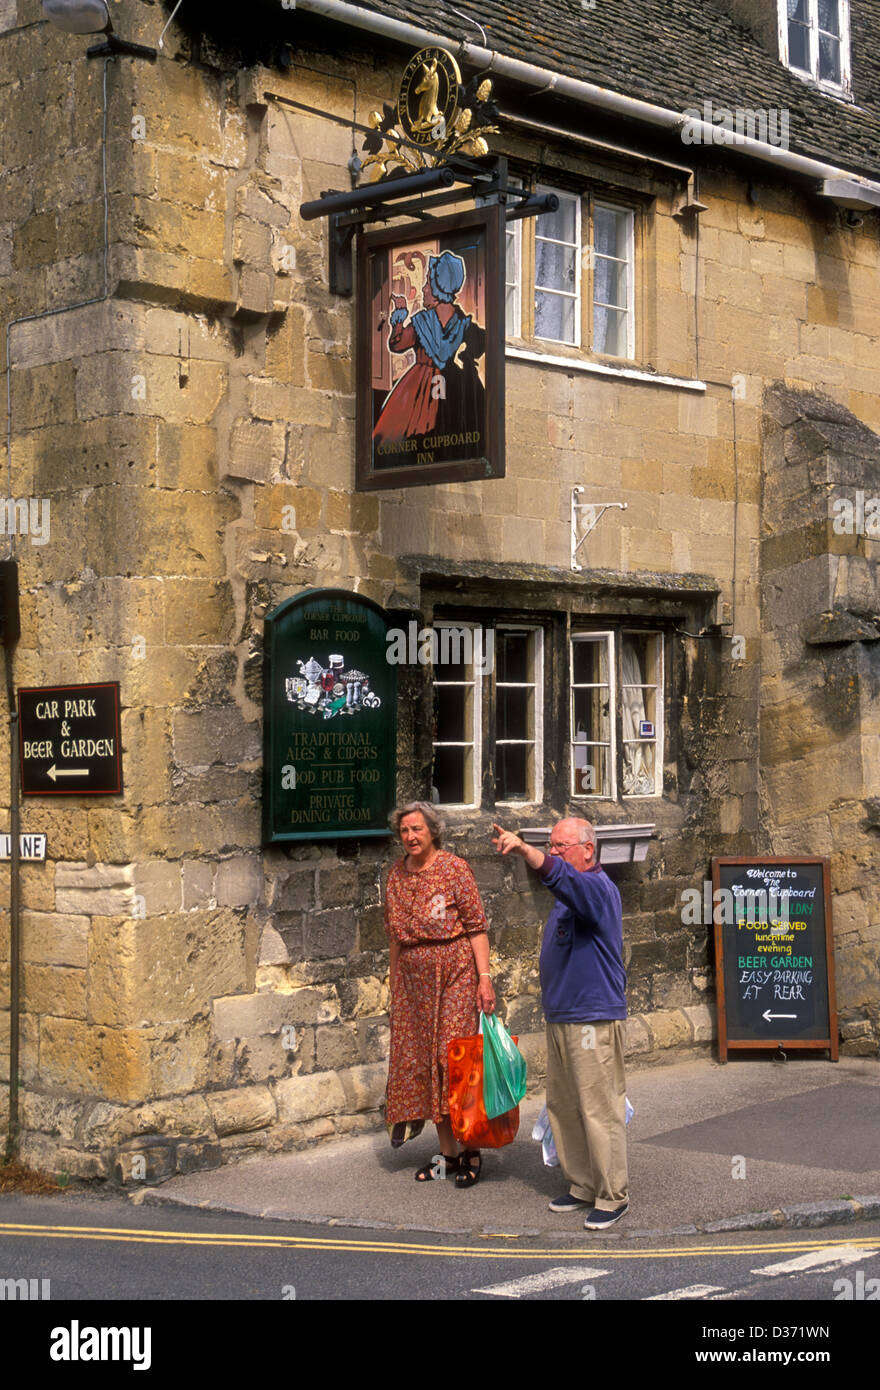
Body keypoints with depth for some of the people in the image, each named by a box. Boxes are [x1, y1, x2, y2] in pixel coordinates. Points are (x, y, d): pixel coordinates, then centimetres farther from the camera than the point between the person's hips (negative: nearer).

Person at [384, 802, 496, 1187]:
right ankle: (447, 1153, 15)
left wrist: (484, 976, -14)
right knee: (421, 1062, 5)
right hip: (413, 979, 6)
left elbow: (477, 926, -7)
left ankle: (471, 1152, 3)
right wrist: (395, 981, 16)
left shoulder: (454, 869, -5)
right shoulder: (396, 874, 11)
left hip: (455, 972, -6)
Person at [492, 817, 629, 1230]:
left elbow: (558, 875, -37)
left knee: (600, 1110, -4)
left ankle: (613, 1196, 6)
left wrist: (522, 848, -50)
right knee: (562, 1108, 14)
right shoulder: (569, 895, 16)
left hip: (593, 1019, -10)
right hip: (560, 1018, 10)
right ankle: (584, 1186, 26)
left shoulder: (597, 888, -16)